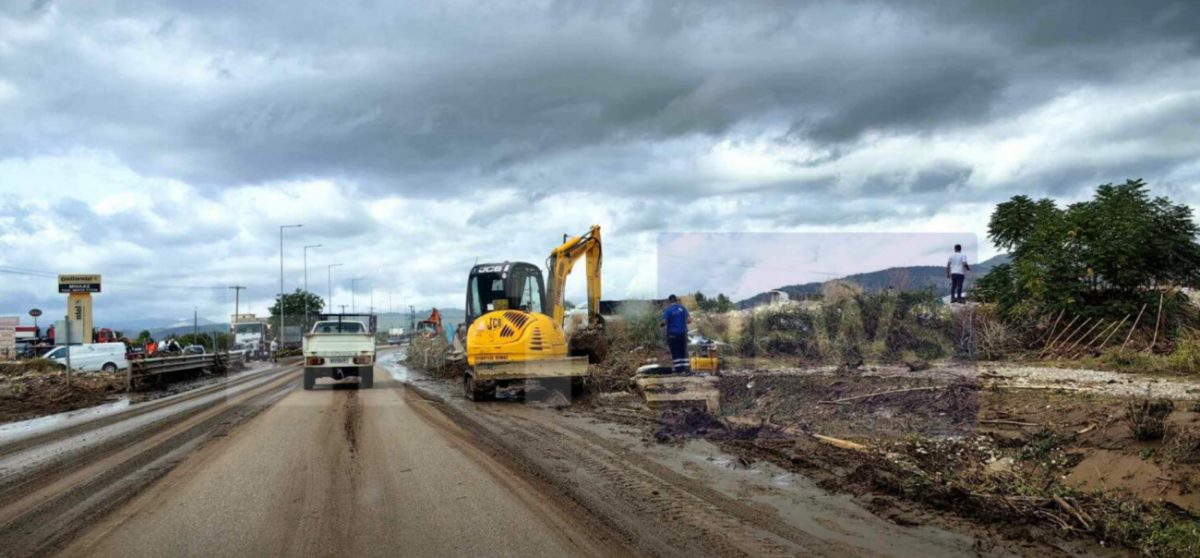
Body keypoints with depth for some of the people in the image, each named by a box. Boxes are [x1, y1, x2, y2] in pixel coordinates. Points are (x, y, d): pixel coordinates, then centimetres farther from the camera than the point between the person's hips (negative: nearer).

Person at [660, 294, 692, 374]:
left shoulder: (668, 310, -8)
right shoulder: (682, 308, 2)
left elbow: (664, 322, -15)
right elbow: (689, 320, -2)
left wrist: (660, 323, 6)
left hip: (673, 334, -3)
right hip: (683, 332, 3)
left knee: (675, 352, 2)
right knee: (684, 351, 12)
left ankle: (678, 369, 0)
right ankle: (687, 368, 9)